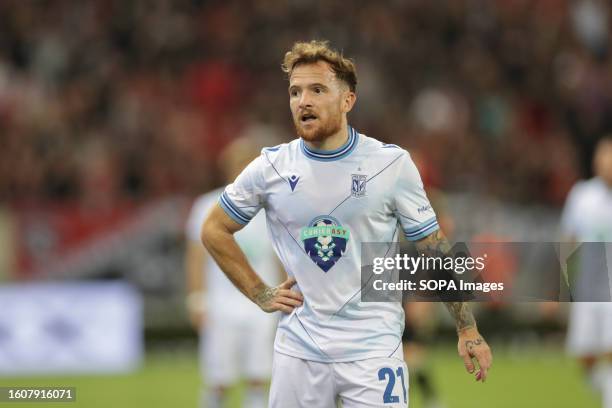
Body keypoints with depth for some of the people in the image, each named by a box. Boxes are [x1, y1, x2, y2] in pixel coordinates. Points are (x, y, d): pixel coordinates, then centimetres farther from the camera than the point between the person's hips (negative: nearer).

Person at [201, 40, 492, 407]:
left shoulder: (393, 163, -4)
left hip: (372, 346, -2)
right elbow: (215, 230, 15)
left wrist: (468, 329, -2)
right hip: (299, 346, 2)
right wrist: (259, 294, 7)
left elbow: (435, 248, 2)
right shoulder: (270, 167, 1)